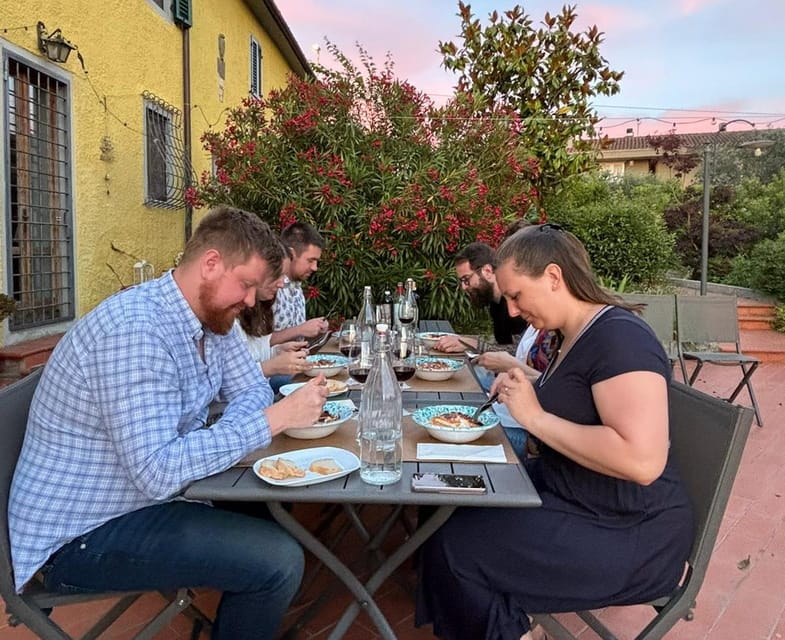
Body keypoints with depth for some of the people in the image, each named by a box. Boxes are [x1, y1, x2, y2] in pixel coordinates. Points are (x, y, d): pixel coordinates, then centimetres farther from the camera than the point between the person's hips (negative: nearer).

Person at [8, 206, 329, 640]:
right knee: (279, 561, -17)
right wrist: (275, 418, -32)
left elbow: (251, 391, 7)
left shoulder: (211, 317, -1)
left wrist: (226, 442, -14)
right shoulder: (134, 329, -29)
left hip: (142, 497, 9)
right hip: (79, 536, -9)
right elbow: (158, 472, -35)